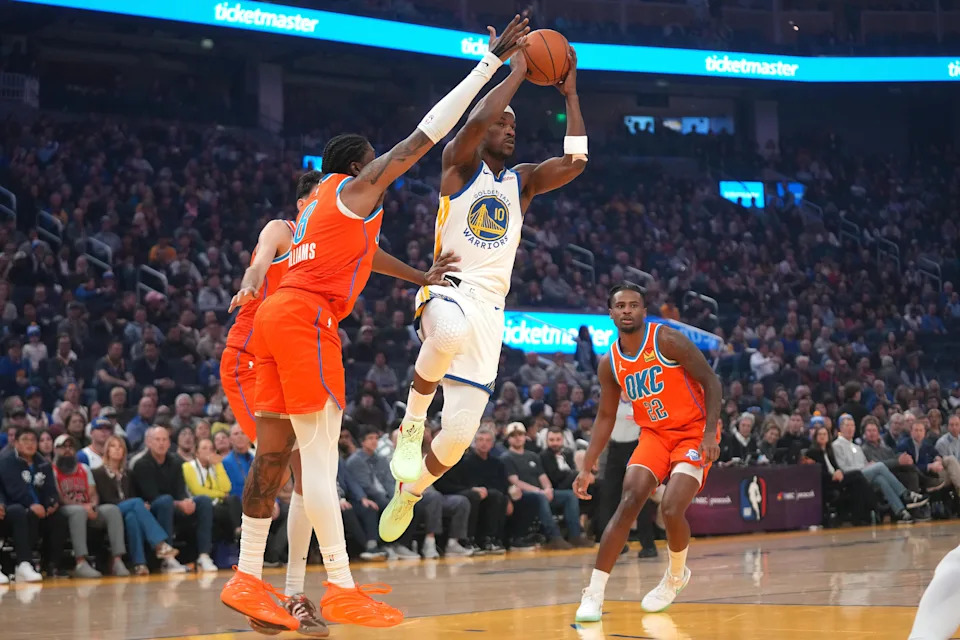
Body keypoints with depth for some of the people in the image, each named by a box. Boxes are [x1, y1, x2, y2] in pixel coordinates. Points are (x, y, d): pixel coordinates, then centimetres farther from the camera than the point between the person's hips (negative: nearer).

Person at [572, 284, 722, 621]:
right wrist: (587, 468, 2)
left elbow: (711, 382, -12)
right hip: (654, 434, 4)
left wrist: (711, 433, -22)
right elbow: (605, 417, 9)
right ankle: (593, 594, -15)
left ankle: (676, 575, 12)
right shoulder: (609, 363, 0)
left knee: (671, 509, -20)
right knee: (627, 505, -14)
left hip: (693, 432, -4)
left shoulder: (667, 340, -15)